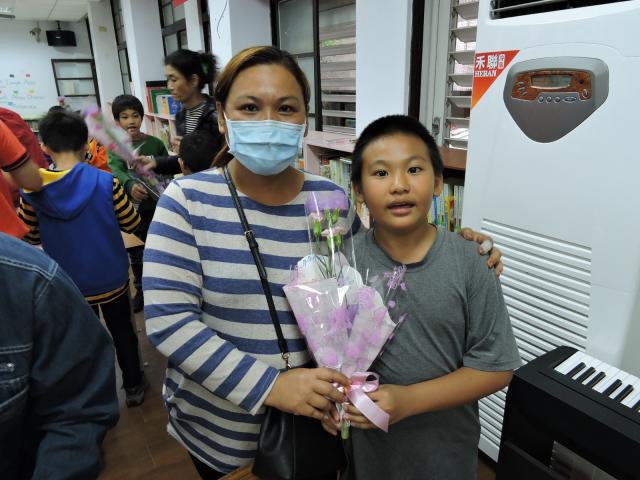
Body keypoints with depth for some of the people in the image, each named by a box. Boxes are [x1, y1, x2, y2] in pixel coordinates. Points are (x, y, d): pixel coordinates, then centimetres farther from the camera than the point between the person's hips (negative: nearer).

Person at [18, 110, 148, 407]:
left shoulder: (32, 191, -13)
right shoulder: (105, 182, -18)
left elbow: (30, 238, 0)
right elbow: (131, 224, -8)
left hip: (69, 285, 1)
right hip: (112, 279, -1)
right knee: (122, 331, 20)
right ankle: (133, 386, 36)